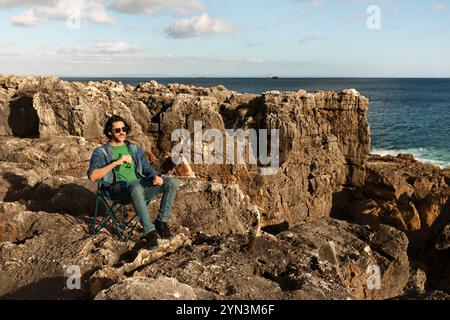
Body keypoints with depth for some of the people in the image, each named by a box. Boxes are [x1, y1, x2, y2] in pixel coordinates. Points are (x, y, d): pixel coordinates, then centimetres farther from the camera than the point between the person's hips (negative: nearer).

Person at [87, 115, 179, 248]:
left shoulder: (135, 149, 21)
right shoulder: (101, 152, 6)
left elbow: (148, 168, 18)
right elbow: (92, 176, -9)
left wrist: (156, 176, -7)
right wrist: (116, 162, -16)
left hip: (139, 185, 5)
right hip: (117, 188, -5)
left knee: (172, 182, -15)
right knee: (136, 186, -41)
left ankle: (161, 221, -9)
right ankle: (149, 231, -37)